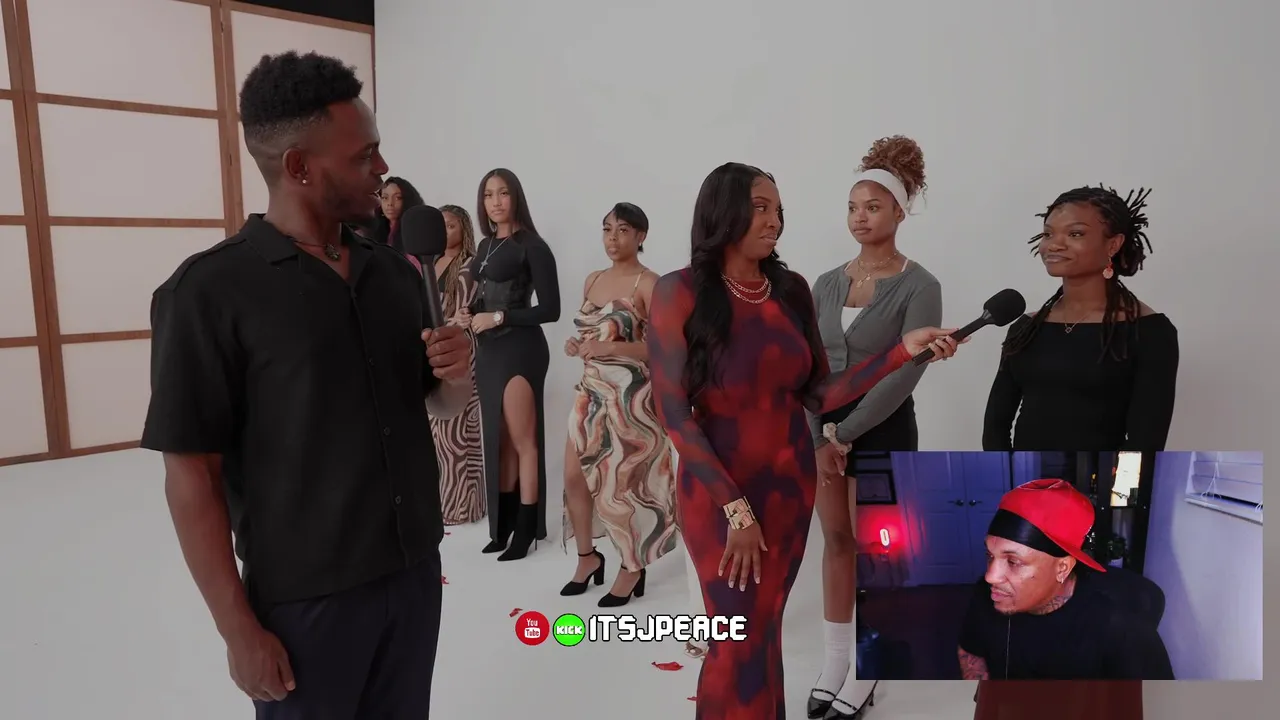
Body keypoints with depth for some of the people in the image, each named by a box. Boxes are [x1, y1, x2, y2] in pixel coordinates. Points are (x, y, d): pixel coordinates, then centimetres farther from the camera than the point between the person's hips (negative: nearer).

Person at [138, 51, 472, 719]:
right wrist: (239, 628, -11)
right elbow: (191, 475, -11)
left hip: (416, 573, 5)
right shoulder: (209, 290, -13)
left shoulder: (396, 272, 3)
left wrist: (458, 374, -10)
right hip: (305, 599, -4)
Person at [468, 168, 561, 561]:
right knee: (498, 439, 11)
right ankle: (505, 522, 21)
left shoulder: (532, 245, -8)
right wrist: (469, 316, 0)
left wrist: (499, 318, -13)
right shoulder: (485, 245, 13)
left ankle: (525, 529, 10)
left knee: (523, 441, 0)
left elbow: (550, 309, -12)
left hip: (519, 349, -7)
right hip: (489, 350, 7)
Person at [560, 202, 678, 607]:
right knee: (574, 477, 9)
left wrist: (613, 348, -24)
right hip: (591, 392, 7)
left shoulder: (648, 284, -10)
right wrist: (577, 345, 0)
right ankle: (588, 557, 30)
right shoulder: (593, 280, 11)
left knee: (624, 483, 2)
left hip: (631, 395, -7)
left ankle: (632, 568, 23)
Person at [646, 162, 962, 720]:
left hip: (792, 484, 4)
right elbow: (674, 414, -15)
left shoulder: (791, 289, 1)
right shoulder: (680, 292, -13)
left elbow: (818, 395, 0)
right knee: (742, 638, 3)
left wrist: (903, 349, -9)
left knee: (766, 630, 16)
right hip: (718, 491, -4)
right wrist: (736, 507, -16)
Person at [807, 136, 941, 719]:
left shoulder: (919, 287, -9)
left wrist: (846, 433, -15)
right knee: (836, 542, 12)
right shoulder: (827, 284, 5)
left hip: (883, 428, -4)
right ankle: (833, 662, 26)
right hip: (824, 424, 5)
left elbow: (904, 374, -16)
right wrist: (821, 436, -8)